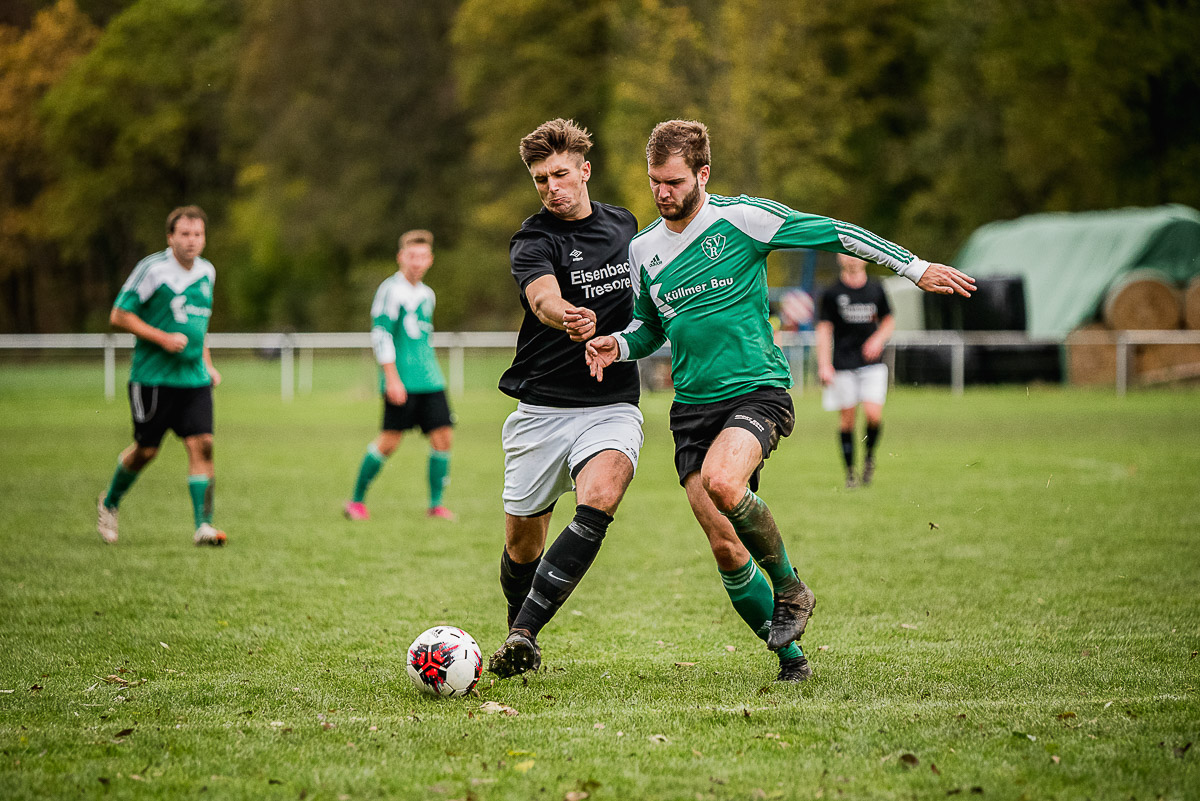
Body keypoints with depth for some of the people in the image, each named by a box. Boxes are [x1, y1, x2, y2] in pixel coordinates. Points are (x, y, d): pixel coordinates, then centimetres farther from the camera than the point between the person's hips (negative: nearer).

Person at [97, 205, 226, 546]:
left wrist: (206, 363, 17)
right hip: (152, 375, -5)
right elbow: (119, 316, -9)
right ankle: (109, 503, 29)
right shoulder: (153, 269, -11)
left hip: (194, 378, 5)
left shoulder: (207, 272, 11)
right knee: (146, 449, 2)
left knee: (202, 444, -9)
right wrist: (162, 338, -17)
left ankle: (203, 524, -10)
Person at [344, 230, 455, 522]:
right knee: (390, 440, -7)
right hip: (401, 382, -7)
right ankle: (356, 500, 7)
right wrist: (392, 379, -17)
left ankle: (436, 504, 7)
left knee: (443, 437, -2)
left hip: (430, 380, 7)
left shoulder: (426, 294, 17)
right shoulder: (391, 290, -7)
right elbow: (380, 336, -11)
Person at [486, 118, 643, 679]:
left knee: (598, 503, -26)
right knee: (522, 542, 5)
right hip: (542, 408, -2)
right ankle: (522, 641, 33)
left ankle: (522, 633, -27)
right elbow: (544, 298, -32)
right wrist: (568, 317, -52)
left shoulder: (624, 226, 9)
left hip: (613, 406, 2)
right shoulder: (532, 241, -7)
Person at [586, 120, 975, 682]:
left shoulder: (740, 218, -5)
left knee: (721, 482, -33)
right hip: (693, 406, 5)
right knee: (725, 548, -4)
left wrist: (915, 268, 1)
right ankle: (790, 654, 13)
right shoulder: (642, 250, 9)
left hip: (757, 391, -5)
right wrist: (617, 346, 2)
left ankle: (789, 587, -9)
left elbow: (831, 233, 2)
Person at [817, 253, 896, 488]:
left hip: (872, 363, 1)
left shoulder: (875, 290, 7)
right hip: (844, 366, -1)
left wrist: (878, 339, -2)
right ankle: (850, 472, 10)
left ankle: (869, 455, 15)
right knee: (847, 419, -1)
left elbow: (888, 321, 18)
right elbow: (824, 330, 1)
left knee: (873, 414, -12)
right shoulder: (832, 293, 0)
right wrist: (824, 365, -6)